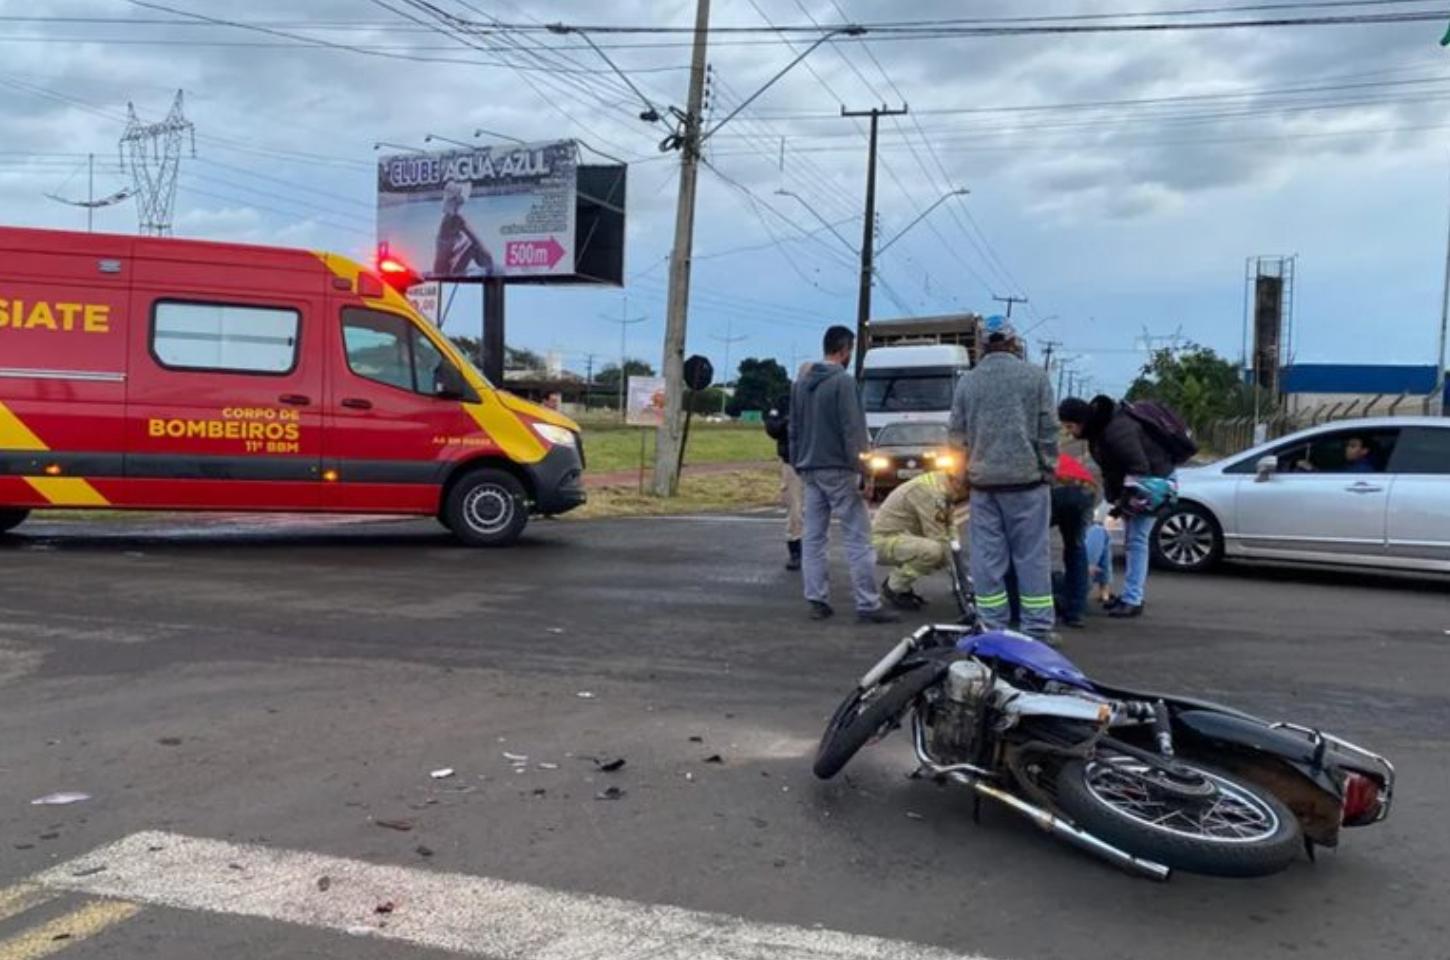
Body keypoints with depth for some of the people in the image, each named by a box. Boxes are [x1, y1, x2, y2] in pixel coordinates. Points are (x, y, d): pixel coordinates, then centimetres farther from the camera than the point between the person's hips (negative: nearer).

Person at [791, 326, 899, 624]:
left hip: (809, 470, 8)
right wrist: (863, 470, -13)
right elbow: (852, 430, -15)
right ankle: (867, 604, -4)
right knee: (858, 538, -4)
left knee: (814, 537, 9)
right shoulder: (843, 382, -11)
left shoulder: (801, 383, 12)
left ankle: (817, 600, 10)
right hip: (838, 469, -7)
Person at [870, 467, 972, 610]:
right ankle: (894, 588, -9)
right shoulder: (931, 492, -25)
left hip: (903, 538, 10)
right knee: (933, 550, -32)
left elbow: (950, 530, 7)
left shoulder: (945, 491, 5)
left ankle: (899, 581, 12)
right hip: (884, 541, -10)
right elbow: (938, 540, -25)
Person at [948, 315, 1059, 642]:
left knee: (987, 556, 6)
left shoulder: (967, 382, 5)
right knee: (1032, 555, 2)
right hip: (1025, 478, -2)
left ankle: (992, 626, 9)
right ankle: (1038, 626, 5)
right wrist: (1049, 468, 7)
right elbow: (1048, 429, -3)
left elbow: (957, 434, 9)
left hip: (982, 479, 3)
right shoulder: (1034, 376, -2)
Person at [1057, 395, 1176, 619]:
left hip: (1154, 479, -10)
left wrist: (1127, 497, -26)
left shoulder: (1116, 429, -29)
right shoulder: (1098, 428, 1)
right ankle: (1135, 594, 21)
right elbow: (1109, 468, 8)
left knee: (1137, 539, -12)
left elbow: (1139, 467, -30)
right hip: (1130, 484, 10)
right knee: (1133, 539, 12)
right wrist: (1115, 497, 0)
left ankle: (1133, 600, -11)